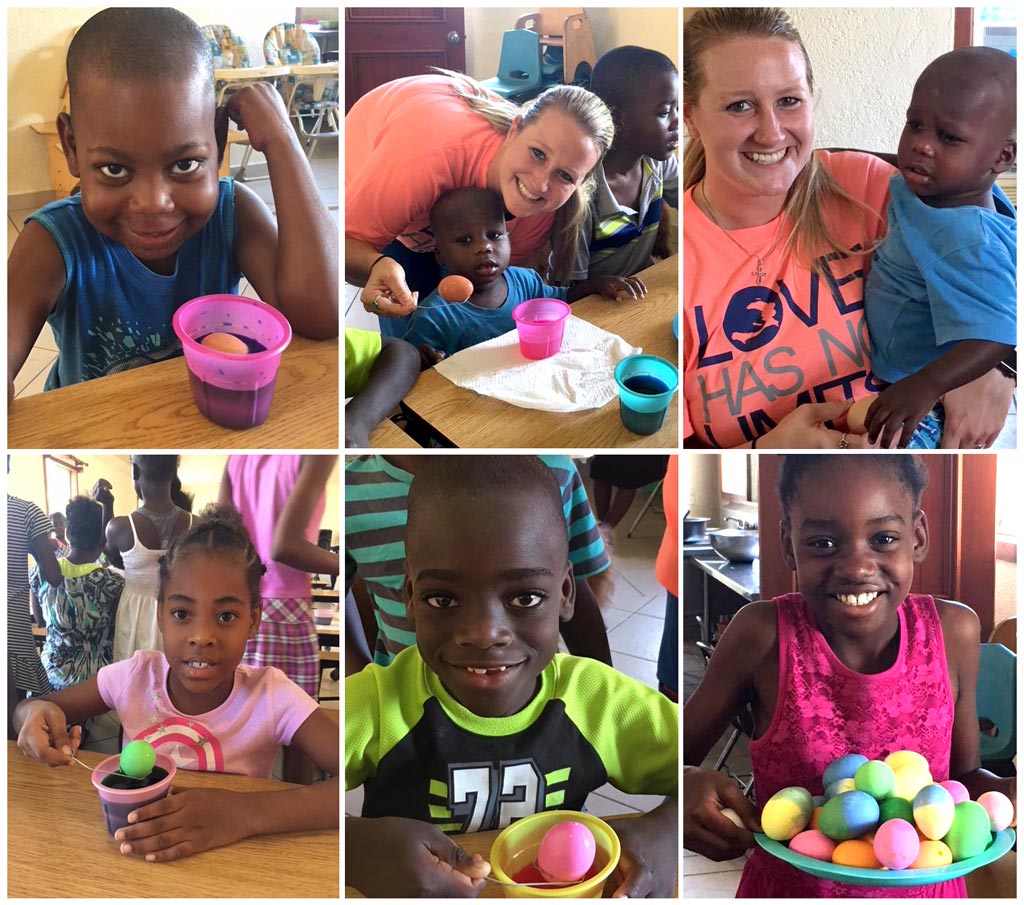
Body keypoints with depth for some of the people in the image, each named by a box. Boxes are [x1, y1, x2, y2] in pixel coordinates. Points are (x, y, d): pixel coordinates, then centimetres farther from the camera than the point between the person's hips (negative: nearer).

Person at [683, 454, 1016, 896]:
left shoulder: (954, 633, -14)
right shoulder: (763, 635, -21)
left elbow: (963, 773, -1)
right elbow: (679, 754, -12)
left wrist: (1003, 793, -21)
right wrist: (687, 785, -33)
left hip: (923, 887, 2)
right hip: (788, 886, -2)